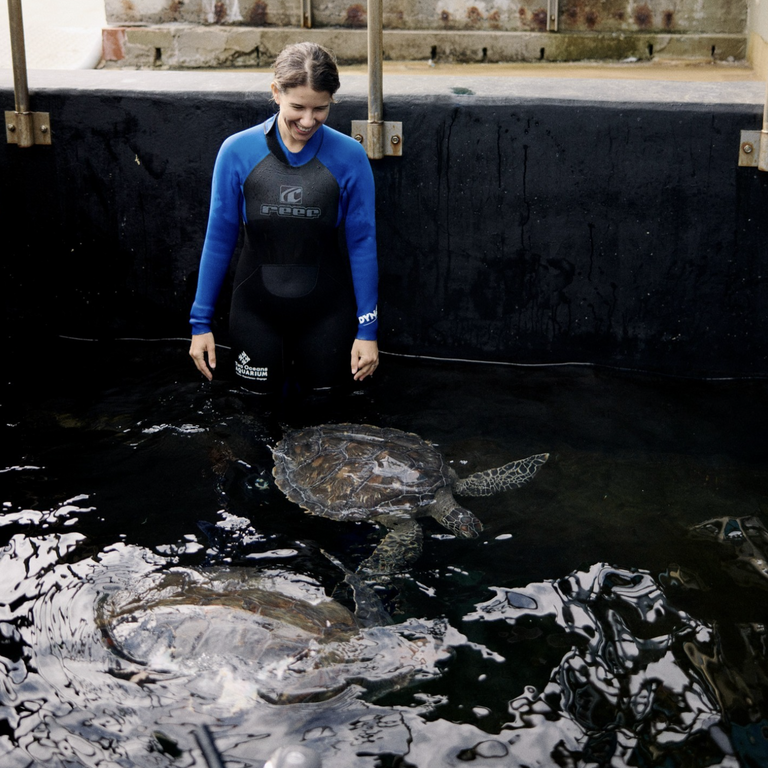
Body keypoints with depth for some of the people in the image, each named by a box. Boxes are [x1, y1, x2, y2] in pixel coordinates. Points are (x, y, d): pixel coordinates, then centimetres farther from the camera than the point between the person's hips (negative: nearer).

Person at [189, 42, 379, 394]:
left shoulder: (349, 157, -9)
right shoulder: (237, 151, -8)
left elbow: (362, 243, -4)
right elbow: (219, 237, -2)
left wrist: (367, 329, -3)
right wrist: (201, 322, 0)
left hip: (326, 312, 0)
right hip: (256, 310, 0)